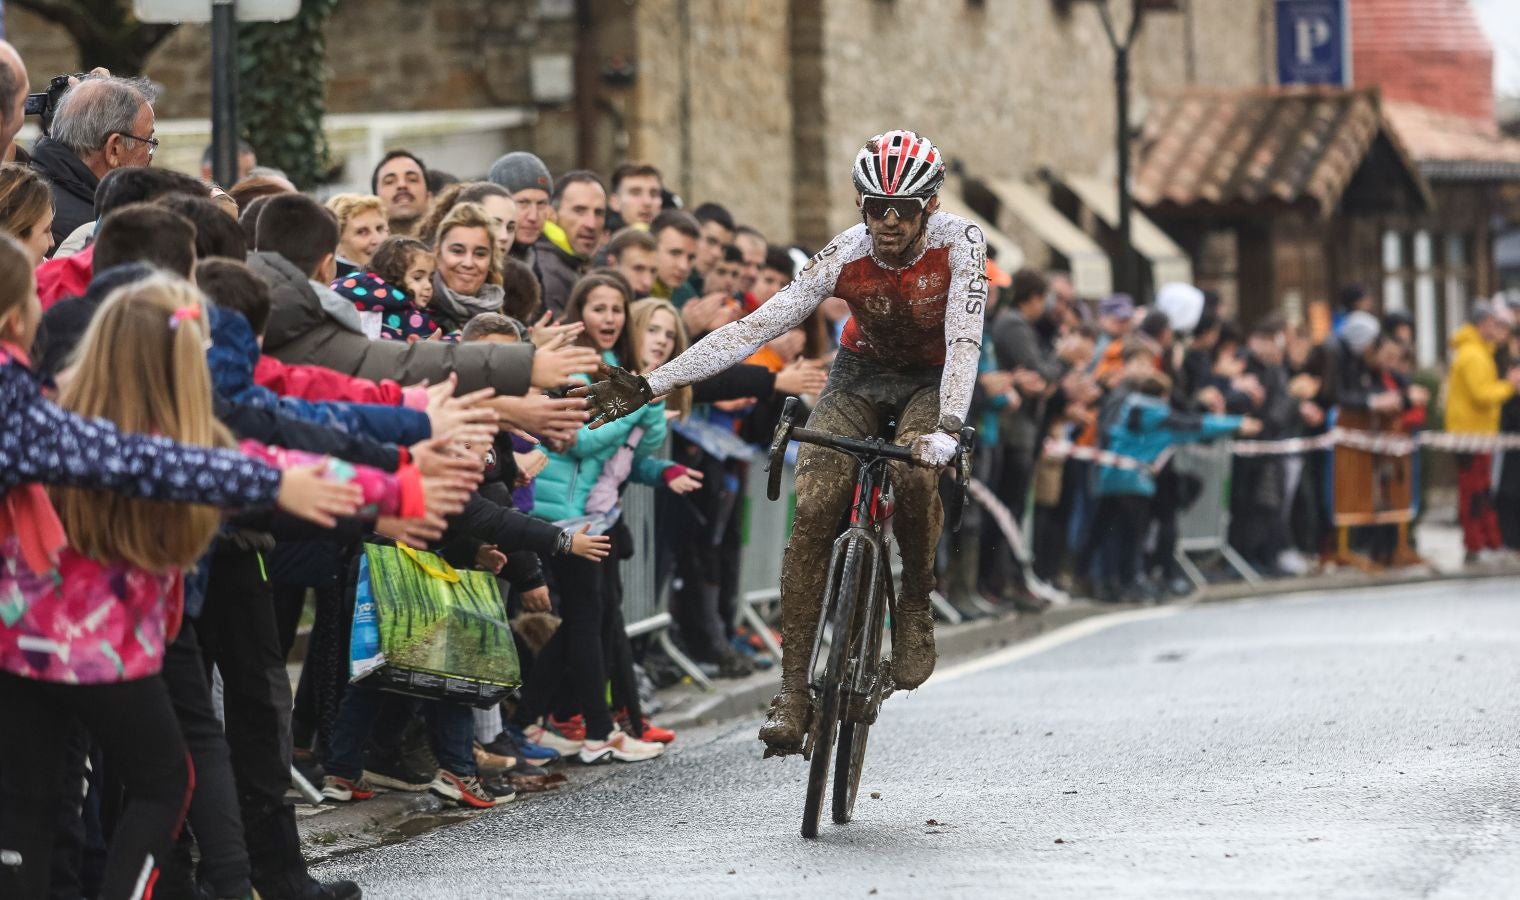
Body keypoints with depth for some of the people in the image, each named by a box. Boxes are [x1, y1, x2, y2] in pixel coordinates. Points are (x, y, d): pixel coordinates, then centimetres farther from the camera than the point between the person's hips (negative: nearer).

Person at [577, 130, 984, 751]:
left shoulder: (959, 244, -27)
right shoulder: (844, 257, -23)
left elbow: (964, 339, -37)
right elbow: (755, 327, -26)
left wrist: (948, 427, -55)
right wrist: (651, 384, -33)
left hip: (934, 378, -2)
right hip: (861, 371, 2)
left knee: (915, 470, -35)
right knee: (811, 511, -18)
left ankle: (915, 602, -8)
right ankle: (794, 687, -14)